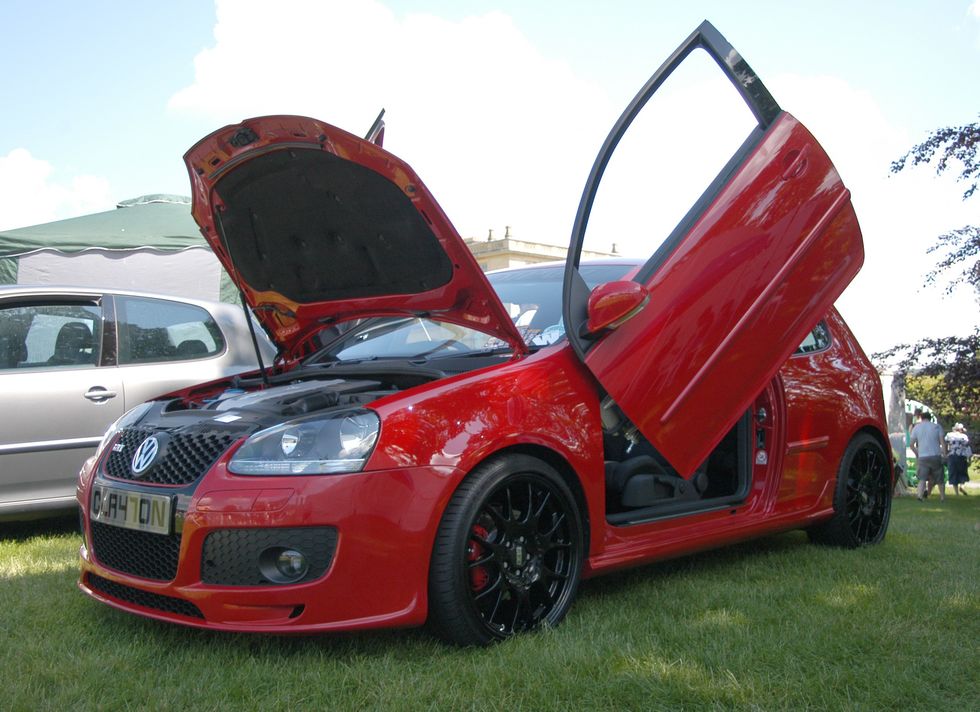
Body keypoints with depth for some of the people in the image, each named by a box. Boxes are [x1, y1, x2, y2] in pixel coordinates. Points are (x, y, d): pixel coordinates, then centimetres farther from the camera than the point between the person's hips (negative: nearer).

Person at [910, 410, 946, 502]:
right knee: (939, 479, 14)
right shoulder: (936, 426, 5)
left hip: (922, 457, 0)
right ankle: (942, 498, 19)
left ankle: (920, 496, -21)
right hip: (936, 456, 0)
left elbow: (911, 444, 4)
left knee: (922, 479, -3)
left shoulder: (916, 427, 7)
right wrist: (944, 454, 3)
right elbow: (942, 442, -2)